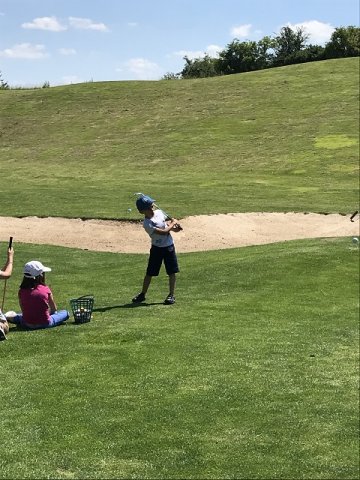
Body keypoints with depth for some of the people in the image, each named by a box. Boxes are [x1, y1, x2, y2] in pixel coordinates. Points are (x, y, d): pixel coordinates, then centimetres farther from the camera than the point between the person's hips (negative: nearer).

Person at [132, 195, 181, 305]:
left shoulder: (159, 212, -3)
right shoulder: (147, 223, -22)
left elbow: (166, 222, 17)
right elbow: (163, 232, -26)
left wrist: (172, 226, -4)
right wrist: (173, 223, -14)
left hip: (169, 246, 4)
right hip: (157, 248, -4)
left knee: (172, 271, 3)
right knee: (150, 272, 5)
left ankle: (172, 295, 13)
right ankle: (143, 294, 19)